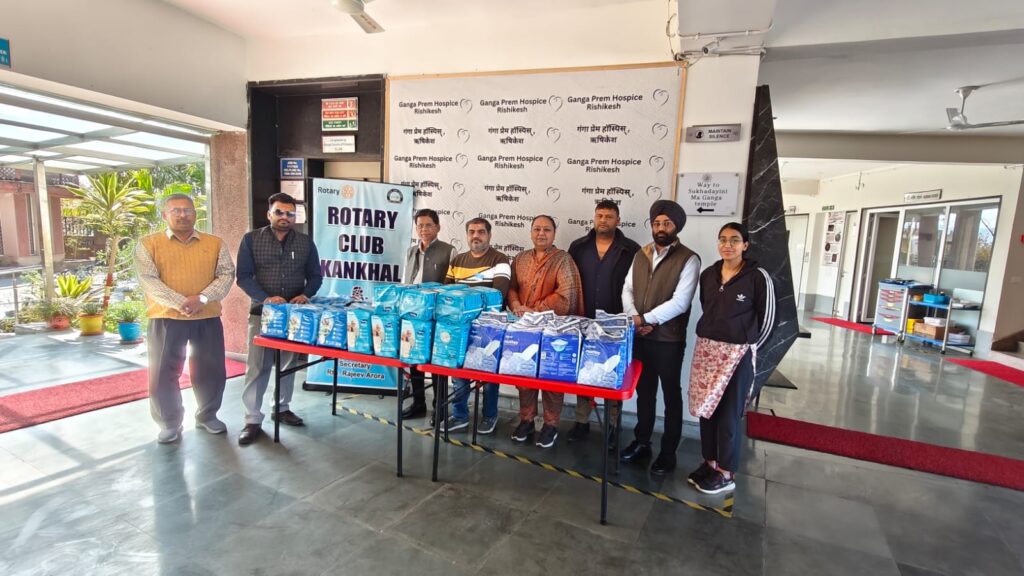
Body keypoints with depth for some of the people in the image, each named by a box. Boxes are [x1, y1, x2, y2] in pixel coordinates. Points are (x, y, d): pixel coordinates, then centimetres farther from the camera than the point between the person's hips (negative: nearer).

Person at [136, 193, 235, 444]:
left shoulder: (215, 244, 6)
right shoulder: (148, 244, 2)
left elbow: (226, 274, -2)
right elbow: (148, 280, -8)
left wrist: (203, 298, -17)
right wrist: (181, 303, -19)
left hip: (207, 318, 1)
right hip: (166, 318, -1)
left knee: (211, 370, 9)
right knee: (163, 373, 5)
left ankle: (207, 416, 28)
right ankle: (170, 423, 22)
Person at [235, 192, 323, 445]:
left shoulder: (305, 243, 6)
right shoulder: (251, 240, 0)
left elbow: (315, 276, 8)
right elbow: (244, 276, -6)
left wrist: (306, 295, -12)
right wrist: (266, 298, -21)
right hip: (262, 312, -2)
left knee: (289, 364, 12)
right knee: (257, 367, -2)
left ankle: (283, 407, 28)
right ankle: (253, 420, 6)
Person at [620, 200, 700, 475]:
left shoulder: (688, 259, -9)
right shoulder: (641, 255, 9)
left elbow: (680, 302, -18)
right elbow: (627, 289, 6)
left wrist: (645, 319, -17)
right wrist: (635, 319, -11)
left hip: (668, 340, -5)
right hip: (639, 337, 5)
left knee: (671, 395, 10)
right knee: (644, 391, 17)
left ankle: (668, 452, 23)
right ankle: (641, 442, 33)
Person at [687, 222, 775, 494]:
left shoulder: (758, 277, -8)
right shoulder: (708, 274, 6)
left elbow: (767, 319, -2)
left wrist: (747, 346, 3)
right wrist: (711, 338, 10)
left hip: (737, 354, -5)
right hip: (706, 349, 5)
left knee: (728, 415, 4)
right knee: (706, 410, 12)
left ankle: (726, 474, 20)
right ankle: (709, 462, 29)